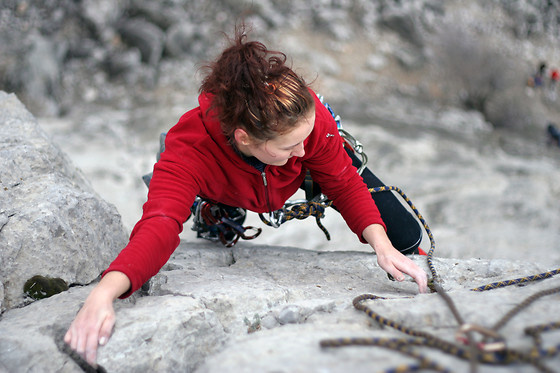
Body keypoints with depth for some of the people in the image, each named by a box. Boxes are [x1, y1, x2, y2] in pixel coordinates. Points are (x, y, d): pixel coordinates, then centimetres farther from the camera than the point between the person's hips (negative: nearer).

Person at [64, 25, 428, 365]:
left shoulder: (310, 115, -43)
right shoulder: (190, 147, -47)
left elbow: (344, 183, -28)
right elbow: (160, 225, -60)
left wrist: (382, 245, -44)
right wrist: (104, 293, -77)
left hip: (313, 170, 1)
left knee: (405, 237, 0)